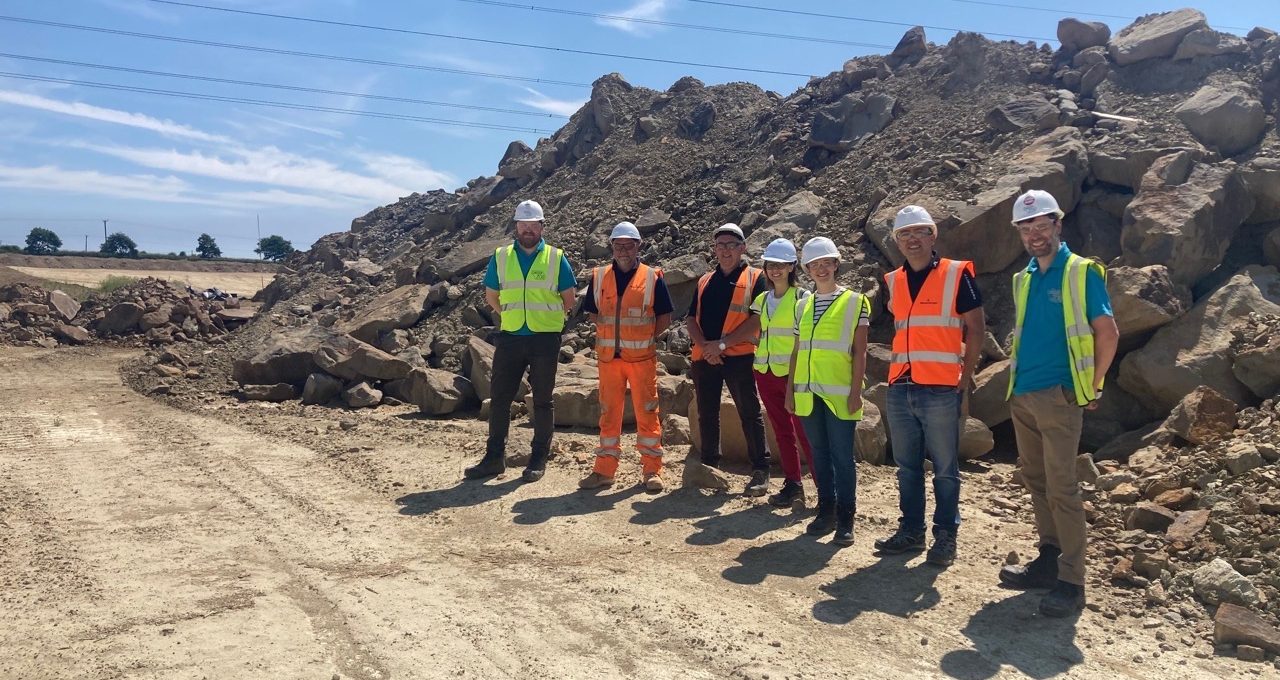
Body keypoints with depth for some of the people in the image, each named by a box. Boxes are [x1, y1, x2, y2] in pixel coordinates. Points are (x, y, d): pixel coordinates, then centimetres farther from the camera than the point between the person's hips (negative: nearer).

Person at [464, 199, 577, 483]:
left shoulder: (556, 258, 1)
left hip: (545, 340, -2)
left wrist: (546, 318, 8)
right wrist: (511, 316, 12)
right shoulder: (500, 257, 6)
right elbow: (491, 296, 16)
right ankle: (494, 457, 15)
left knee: (543, 400, 4)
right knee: (499, 397, 4)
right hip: (510, 338, 2)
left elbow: (569, 299, 6)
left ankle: (539, 459, 14)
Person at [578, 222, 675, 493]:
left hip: (642, 356, -2)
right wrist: (608, 335, 5)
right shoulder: (599, 277, 8)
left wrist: (645, 337, -4)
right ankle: (605, 470, 15)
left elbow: (665, 318, 4)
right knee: (608, 413, 7)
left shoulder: (652, 277, 0)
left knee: (647, 412, 0)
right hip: (608, 356, 3)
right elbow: (593, 313, 16)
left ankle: (652, 470, 8)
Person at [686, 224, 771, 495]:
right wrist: (704, 345, -9)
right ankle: (709, 468, 21)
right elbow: (692, 319, 11)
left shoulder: (754, 278, 2)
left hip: (739, 357, -5)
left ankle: (761, 471, 6)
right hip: (705, 358, 5)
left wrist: (722, 343, -14)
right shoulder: (704, 281, 17)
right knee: (707, 414, 10)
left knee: (750, 414, 0)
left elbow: (757, 320, -9)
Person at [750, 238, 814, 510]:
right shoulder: (761, 300, 12)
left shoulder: (802, 298, -6)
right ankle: (792, 485, 18)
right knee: (781, 432, 10)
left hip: (793, 373, -6)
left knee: (803, 432, -9)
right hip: (766, 374, 6)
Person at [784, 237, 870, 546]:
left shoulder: (854, 301, 0)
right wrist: (790, 389, 11)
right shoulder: (803, 306, 14)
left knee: (842, 457, -1)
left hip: (838, 393, -5)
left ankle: (845, 520, 6)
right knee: (820, 455, 11)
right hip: (808, 393, 5)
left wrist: (855, 391, -9)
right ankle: (826, 512, 21)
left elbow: (859, 352, -3)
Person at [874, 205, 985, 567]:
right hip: (900, 388, 5)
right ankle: (911, 531, 23)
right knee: (907, 468, 12)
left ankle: (946, 536, 13)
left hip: (941, 389, -5)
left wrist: (966, 377, -3)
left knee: (945, 469, 3)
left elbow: (976, 327, -1)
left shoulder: (956, 275, -3)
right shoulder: (893, 281, 12)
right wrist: (898, 370, 12)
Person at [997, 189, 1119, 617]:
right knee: (1036, 482, 12)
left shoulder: (1082, 272, -5)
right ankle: (1049, 561, 23)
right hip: (1022, 396, 7)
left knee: (1061, 488, -8)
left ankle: (1071, 582, -3)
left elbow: (1108, 334, -6)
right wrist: (1018, 374, 14)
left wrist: (1090, 388, -4)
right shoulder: (1023, 279, 13)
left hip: (1058, 396, -7)